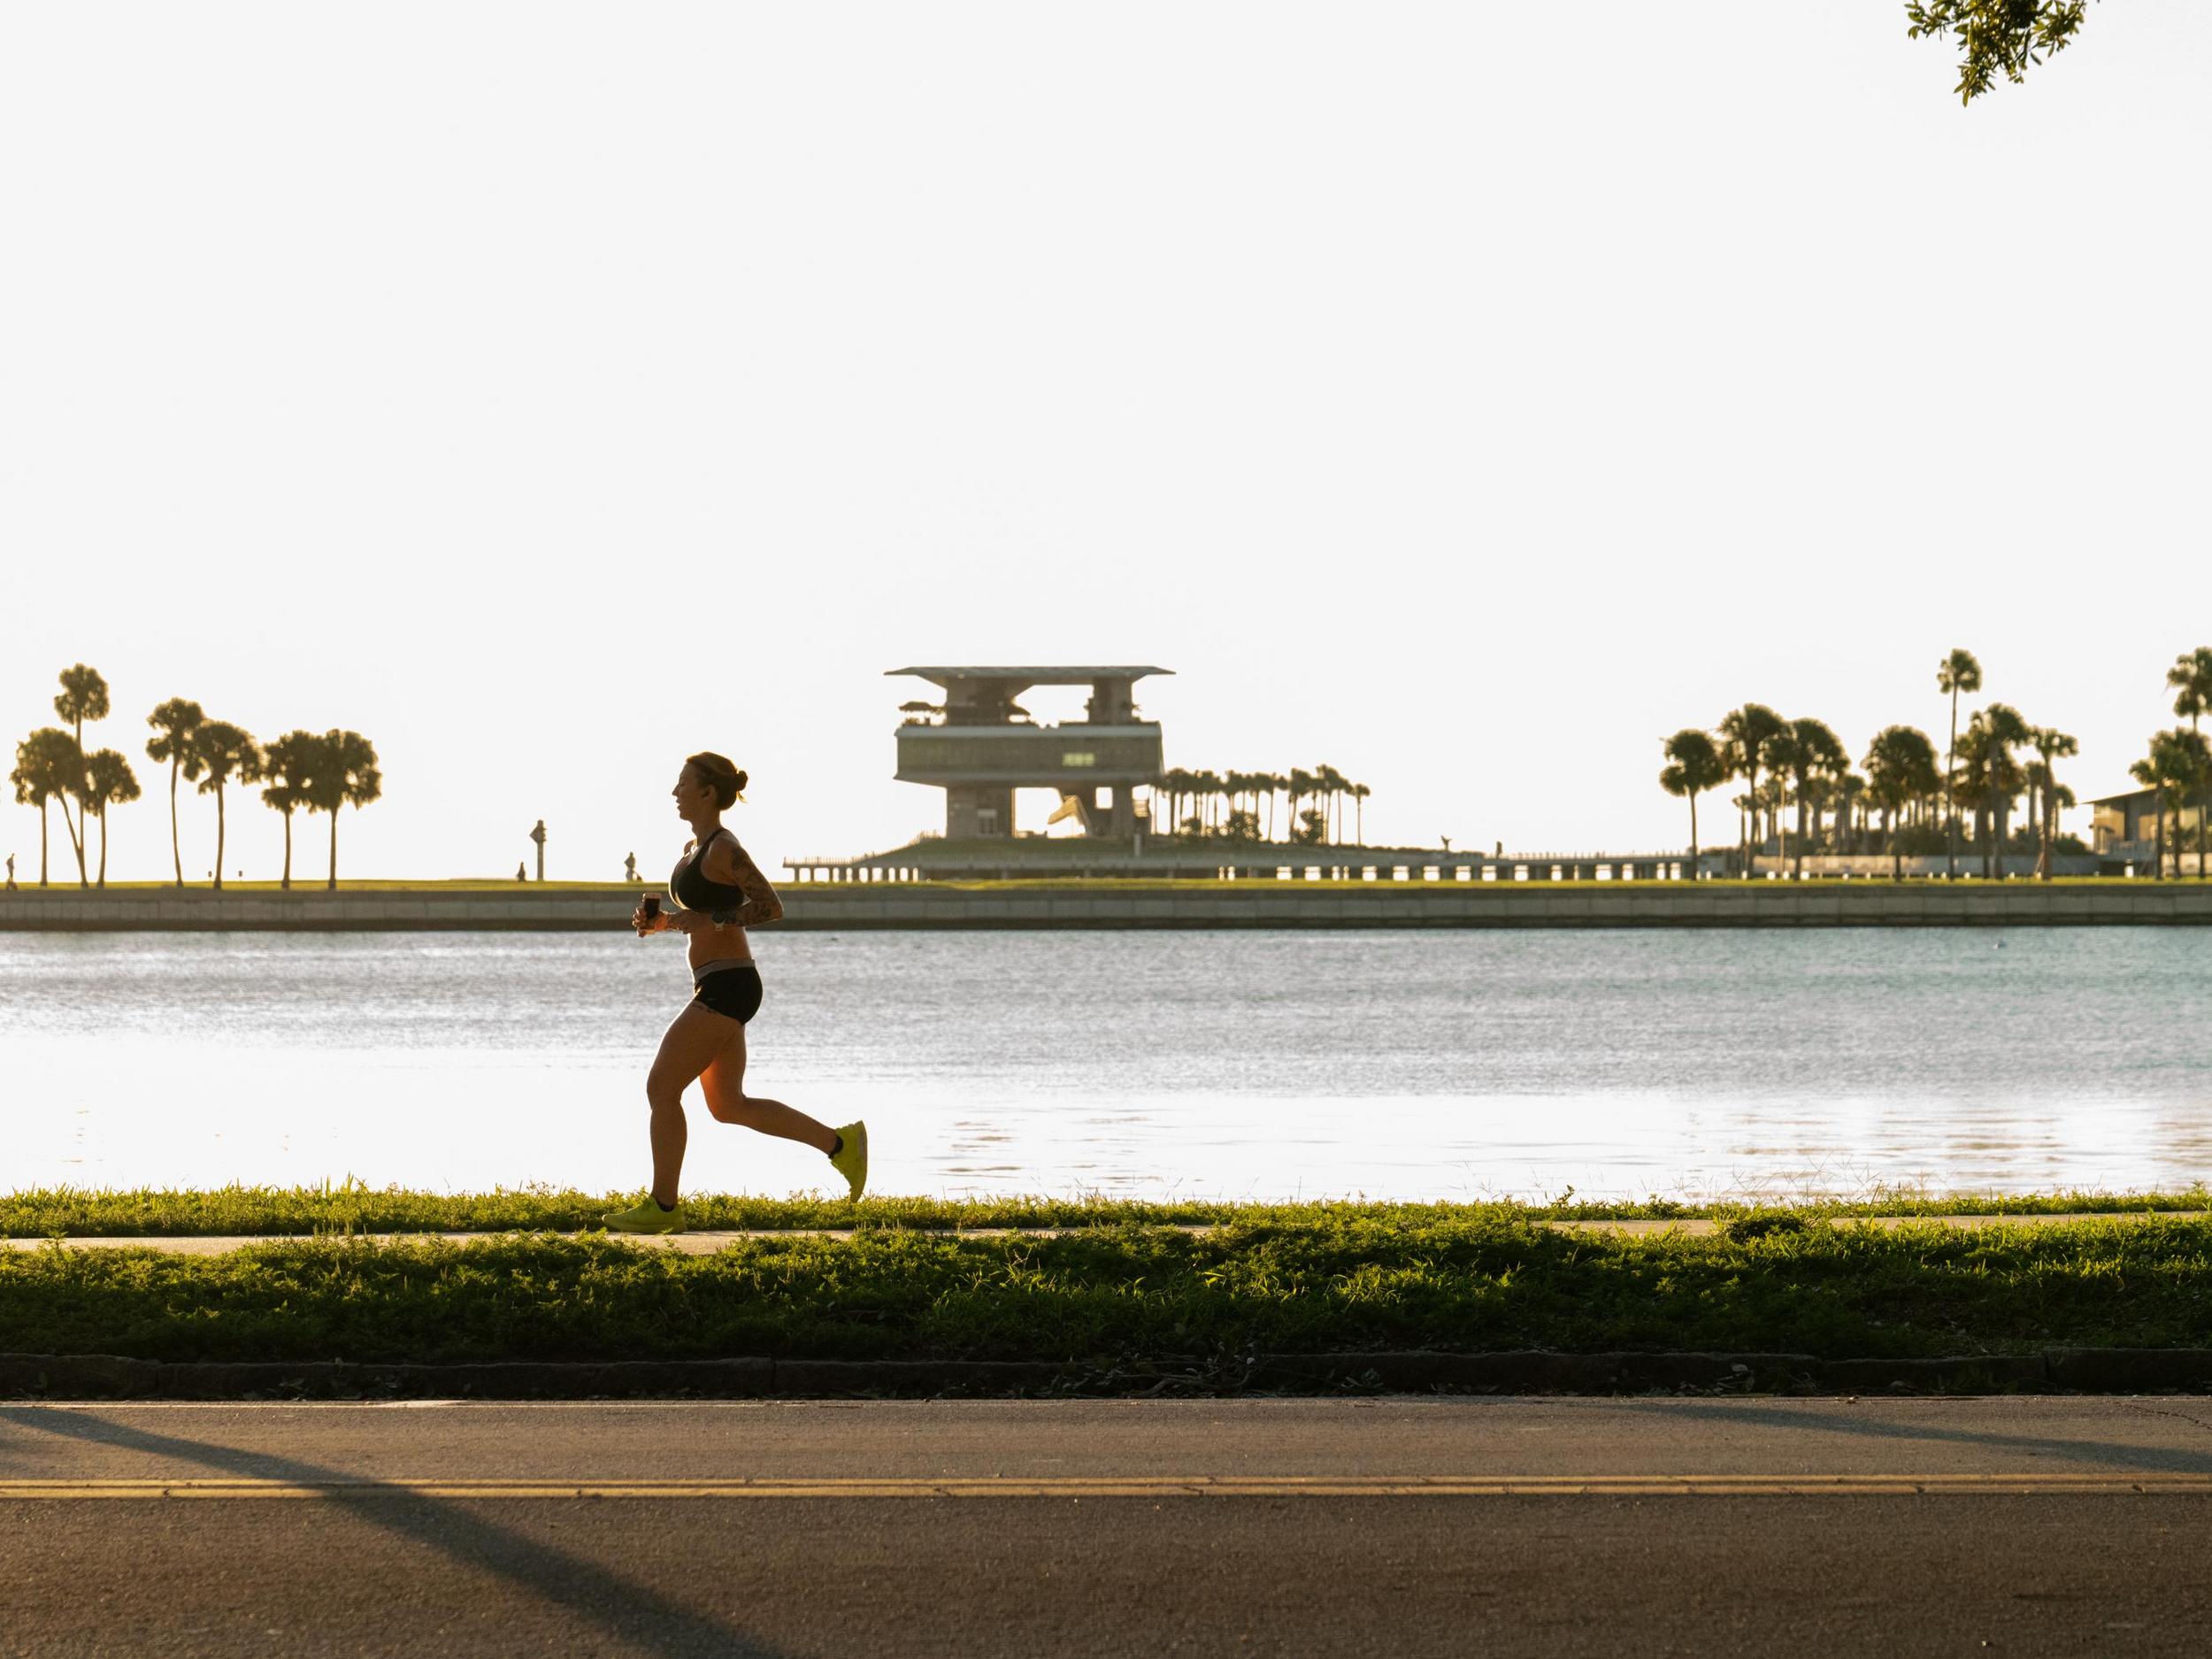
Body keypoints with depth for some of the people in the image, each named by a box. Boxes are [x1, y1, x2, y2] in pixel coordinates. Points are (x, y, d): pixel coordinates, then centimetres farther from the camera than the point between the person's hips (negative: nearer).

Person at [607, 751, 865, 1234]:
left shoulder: (723, 849, -14)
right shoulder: (697, 848, 15)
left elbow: (771, 906, -20)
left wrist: (707, 920, -22)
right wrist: (660, 921, 6)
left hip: (726, 986, -10)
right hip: (719, 986, 10)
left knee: (662, 1087, -6)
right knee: (729, 1105, 13)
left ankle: (663, 1206, 2)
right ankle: (840, 1144, 16)